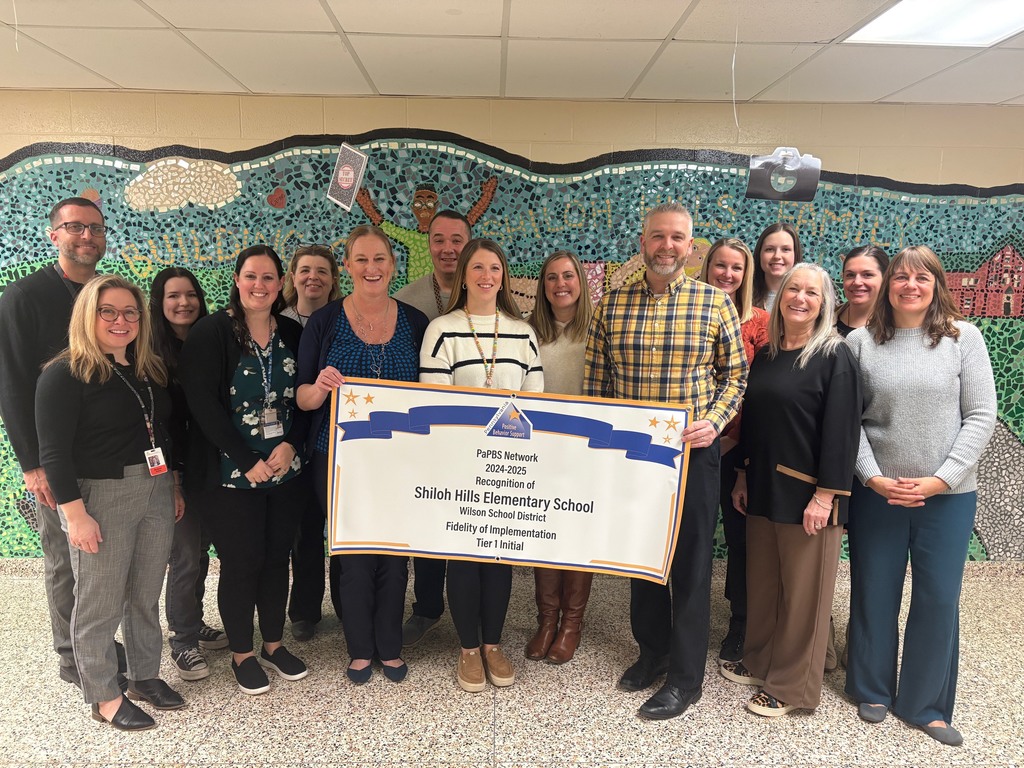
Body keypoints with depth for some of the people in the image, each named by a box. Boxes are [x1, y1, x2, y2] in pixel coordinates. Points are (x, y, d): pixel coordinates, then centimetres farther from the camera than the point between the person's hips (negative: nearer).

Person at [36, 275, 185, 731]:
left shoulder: (148, 371, 10)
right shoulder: (65, 374, -11)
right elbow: (54, 453, -15)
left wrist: (174, 487, 17)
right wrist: (76, 516, -18)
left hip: (155, 495, 6)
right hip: (100, 500, -6)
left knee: (147, 596, 15)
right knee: (100, 605, 6)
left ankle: (146, 676, 32)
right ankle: (104, 697, 22)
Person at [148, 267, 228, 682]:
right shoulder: (152, 353, -9)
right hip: (175, 470, -5)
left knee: (200, 551, 16)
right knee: (185, 556, 1)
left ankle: (191, 624, 34)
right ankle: (183, 642, 18)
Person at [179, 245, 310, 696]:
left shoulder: (292, 334, 6)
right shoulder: (211, 333, -7)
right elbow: (203, 404, -13)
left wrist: (291, 445, -11)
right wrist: (248, 461, -16)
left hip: (285, 470, 4)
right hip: (230, 474, -4)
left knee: (277, 557, 13)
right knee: (241, 562, 4)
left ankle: (274, 644, 30)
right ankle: (242, 654, 24)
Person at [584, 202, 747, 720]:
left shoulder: (716, 304, -3)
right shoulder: (611, 305, 2)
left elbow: (735, 375, 2)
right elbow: (595, 380, 6)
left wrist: (714, 421, -13)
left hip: (692, 452, -2)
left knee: (691, 561, 6)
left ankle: (686, 676, 21)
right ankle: (652, 650, 37)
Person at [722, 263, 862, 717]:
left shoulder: (834, 356, -10)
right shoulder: (766, 355, 10)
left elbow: (841, 430, -14)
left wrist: (825, 495, -18)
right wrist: (743, 476, 12)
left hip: (807, 492, -6)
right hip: (764, 488, 6)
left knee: (802, 590, 5)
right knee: (761, 582, 17)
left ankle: (792, 686, 20)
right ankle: (759, 661, 35)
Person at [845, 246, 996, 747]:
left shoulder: (963, 337, -2)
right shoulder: (861, 341, -1)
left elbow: (981, 416, -4)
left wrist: (940, 479, -12)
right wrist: (873, 477, -12)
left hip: (949, 497, 0)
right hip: (877, 493, 0)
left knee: (938, 599, 8)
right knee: (874, 594, 11)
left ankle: (925, 704, 27)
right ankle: (872, 690, 32)